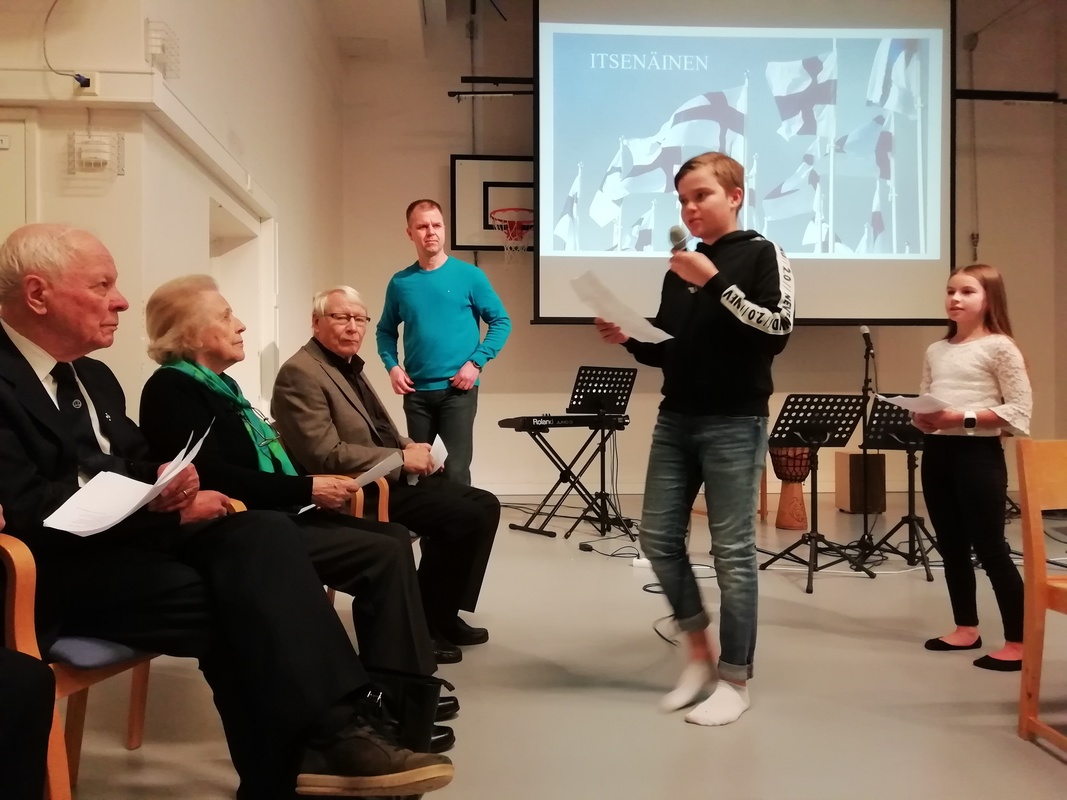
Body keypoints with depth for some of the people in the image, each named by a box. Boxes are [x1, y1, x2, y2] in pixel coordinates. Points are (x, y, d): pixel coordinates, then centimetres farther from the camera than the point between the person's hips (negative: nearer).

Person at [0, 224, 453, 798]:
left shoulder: (92, 378, 18)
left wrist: (166, 483, -5)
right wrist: (169, 511, -15)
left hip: (127, 537, 8)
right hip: (52, 574, -7)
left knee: (263, 533, -21)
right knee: (240, 599, -27)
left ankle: (331, 732, -28)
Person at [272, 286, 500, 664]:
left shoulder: (350, 366, 16)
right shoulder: (300, 373, -15)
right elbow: (326, 454, -22)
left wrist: (409, 446, 1)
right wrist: (402, 458, -18)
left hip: (389, 476, 10)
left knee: (484, 504, 1)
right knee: (469, 515, -18)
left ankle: (444, 614, 10)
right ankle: (422, 625, -2)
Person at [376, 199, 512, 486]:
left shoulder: (469, 275, -2)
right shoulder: (400, 282, 6)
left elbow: (501, 322, -1)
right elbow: (386, 330, 15)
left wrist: (476, 362, -11)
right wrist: (392, 366, -1)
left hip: (458, 389, -3)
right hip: (416, 391, 3)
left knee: (456, 470, -5)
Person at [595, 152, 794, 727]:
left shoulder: (761, 254, -2)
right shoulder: (679, 268, 14)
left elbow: (776, 331, -15)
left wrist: (714, 282, -19)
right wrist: (629, 338, -1)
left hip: (734, 423, -6)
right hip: (675, 419, 6)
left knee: (732, 551, -1)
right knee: (658, 538, 5)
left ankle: (735, 679, 12)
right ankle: (699, 650, 23)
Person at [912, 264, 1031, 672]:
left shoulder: (999, 347, -5)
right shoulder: (936, 351, 14)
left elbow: (1019, 411, -11)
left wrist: (964, 418, -18)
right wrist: (921, 418, -4)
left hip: (978, 453, -7)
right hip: (936, 452, 7)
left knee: (990, 549, -4)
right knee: (951, 546, 12)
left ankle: (1018, 642, 4)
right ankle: (966, 629, 26)